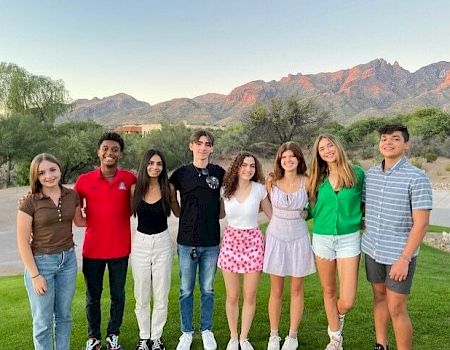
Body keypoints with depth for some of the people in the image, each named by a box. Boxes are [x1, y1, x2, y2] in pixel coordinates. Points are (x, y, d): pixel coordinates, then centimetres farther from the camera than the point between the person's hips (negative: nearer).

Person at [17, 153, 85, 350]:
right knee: (43, 320, 9)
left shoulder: (72, 196, -2)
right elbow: (23, 242, -11)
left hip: (68, 260, 4)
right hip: (41, 262, -4)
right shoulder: (29, 202, -13)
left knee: (64, 315, 17)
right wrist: (35, 275, -11)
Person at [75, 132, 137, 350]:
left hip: (120, 249, 0)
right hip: (92, 249, 0)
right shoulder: (84, 180, -6)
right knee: (93, 297, 15)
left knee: (118, 295, 15)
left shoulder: (130, 179, -6)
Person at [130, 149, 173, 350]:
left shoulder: (168, 188, -5)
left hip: (162, 243, -1)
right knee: (141, 296, 11)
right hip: (140, 243, 1)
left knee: (161, 296, 8)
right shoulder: (135, 188, -3)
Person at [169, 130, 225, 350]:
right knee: (186, 290, 10)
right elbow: (171, 199, 12)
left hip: (211, 242, 1)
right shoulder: (181, 173, -1)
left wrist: (219, 214, 5)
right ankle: (186, 332, 26)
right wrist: (183, 216, 4)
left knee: (207, 289, 13)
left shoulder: (219, 173, 1)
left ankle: (207, 330, 30)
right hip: (186, 241, 0)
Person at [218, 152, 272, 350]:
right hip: (231, 241, 1)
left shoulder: (259, 189, -6)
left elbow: (272, 215, 5)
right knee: (232, 296, 8)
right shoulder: (225, 189, -4)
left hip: (253, 241, 0)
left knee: (250, 296, 8)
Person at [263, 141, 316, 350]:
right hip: (276, 237, 0)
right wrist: (280, 219, 8)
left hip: (298, 238, 0)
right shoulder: (272, 181, -6)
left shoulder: (306, 182, -8)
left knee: (296, 289, 10)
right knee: (276, 291, 9)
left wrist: (303, 213, -5)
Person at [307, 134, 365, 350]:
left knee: (347, 301, -5)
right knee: (329, 291, 14)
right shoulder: (318, 179, 4)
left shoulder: (357, 174, -2)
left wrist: (362, 221, 1)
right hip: (322, 239, 2)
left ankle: (336, 320, 32)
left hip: (349, 239, -2)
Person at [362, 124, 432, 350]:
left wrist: (404, 258, -18)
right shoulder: (370, 174, 3)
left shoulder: (416, 178, -13)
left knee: (397, 308, 1)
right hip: (372, 250, 5)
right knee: (379, 298, 18)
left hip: (399, 254, -5)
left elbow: (421, 223, -15)